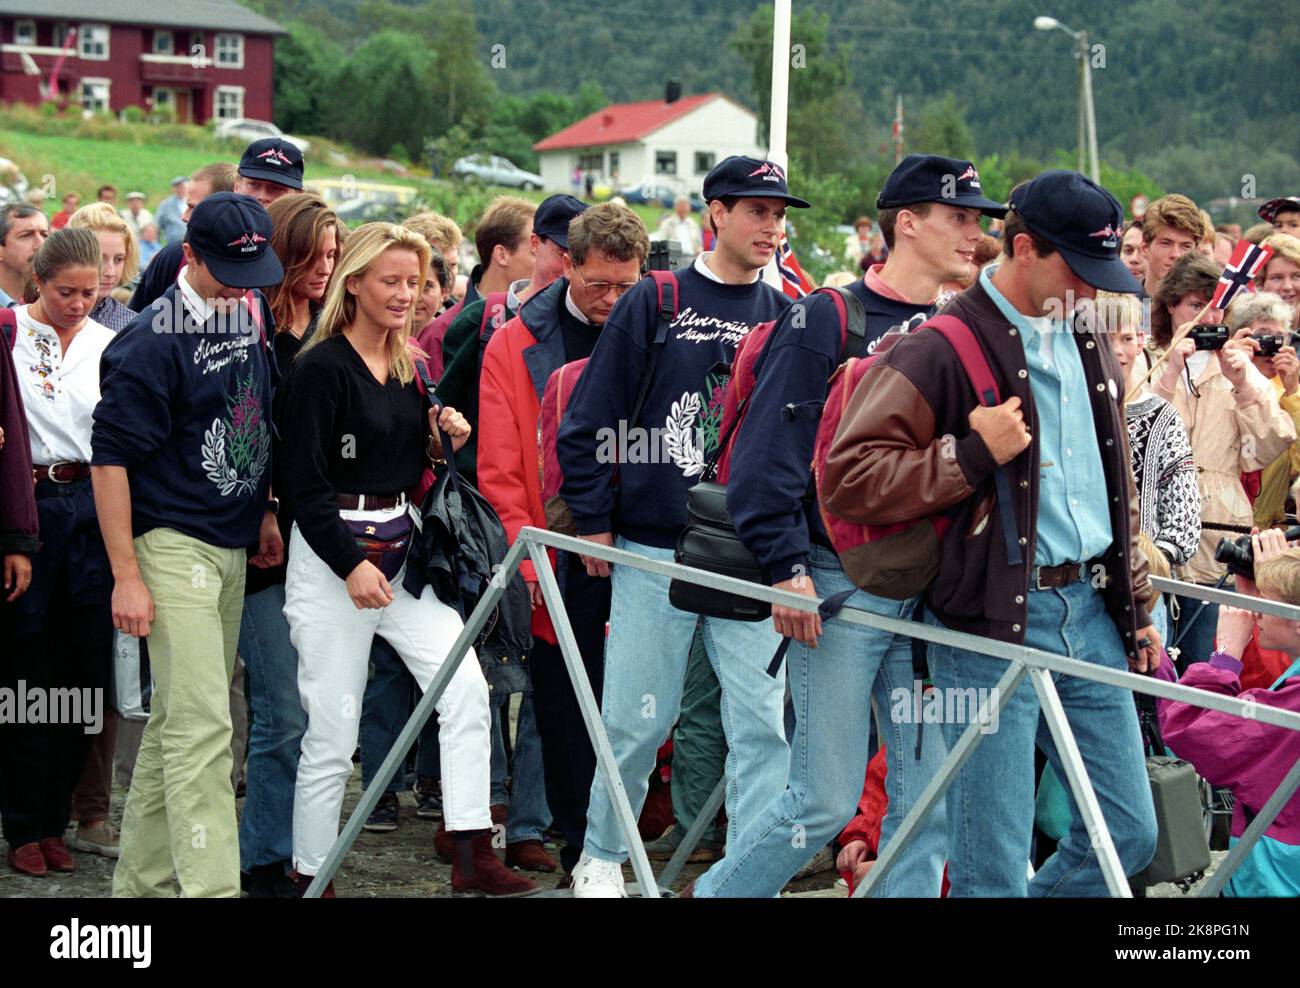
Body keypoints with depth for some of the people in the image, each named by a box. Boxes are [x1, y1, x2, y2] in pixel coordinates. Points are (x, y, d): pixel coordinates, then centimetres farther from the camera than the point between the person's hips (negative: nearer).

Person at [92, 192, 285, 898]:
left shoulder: (250, 314, 9)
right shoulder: (153, 341, -16)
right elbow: (110, 456, -15)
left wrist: (264, 514, 17)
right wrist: (126, 574, -17)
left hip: (233, 547, 8)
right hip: (172, 546, -8)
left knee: (176, 720, 13)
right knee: (200, 724, -12)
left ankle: (141, 879, 23)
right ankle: (210, 886, -11)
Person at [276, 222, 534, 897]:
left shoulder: (409, 367, 13)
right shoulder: (321, 367, -10)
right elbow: (303, 483, -13)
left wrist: (442, 441, 1)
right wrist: (351, 565, -19)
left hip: (404, 545, 7)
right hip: (333, 553, -7)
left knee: (467, 692, -5)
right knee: (332, 731, -1)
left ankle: (472, 855, 0)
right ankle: (309, 874, 14)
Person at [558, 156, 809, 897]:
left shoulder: (787, 319, 8)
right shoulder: (654, 304, 1)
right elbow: (590, 420, 1)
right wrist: (594, 523, -2)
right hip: (654, 554, -2)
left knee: (762, 723, -3)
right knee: (639, 721, 5)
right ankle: (602, 857, 25)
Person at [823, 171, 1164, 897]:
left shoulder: (1089, 345, 14)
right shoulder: (943, 348, -11)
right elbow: (850, 477, -16)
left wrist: (1135, 603, 24)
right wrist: (974, 455, -18)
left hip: (1090, 613, 7)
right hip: (993, 626, -7)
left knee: (1131, 834, 11)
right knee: (995, 865, -2)